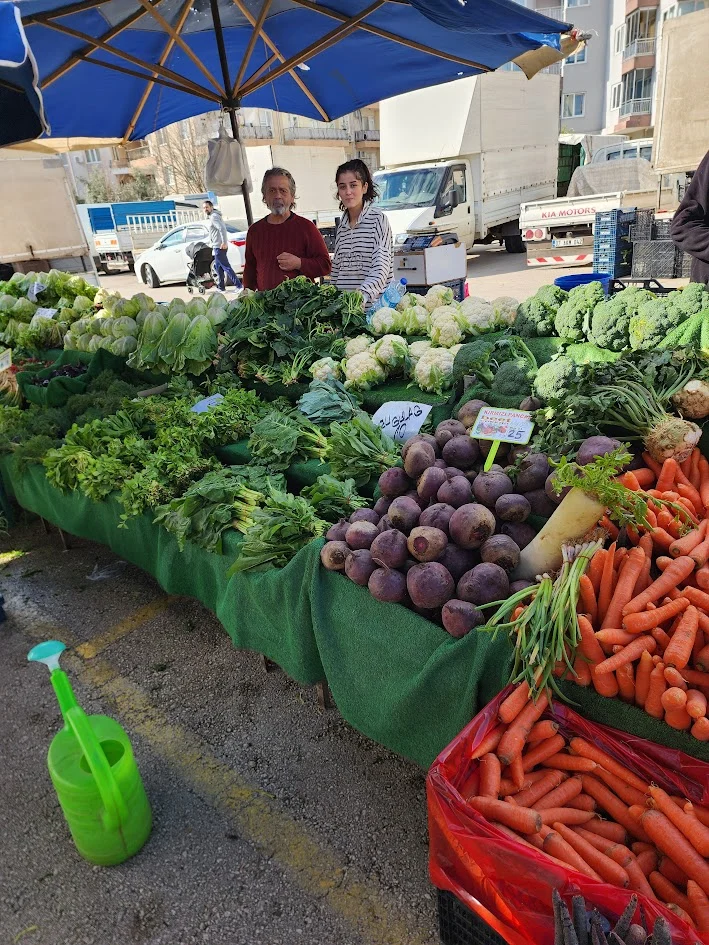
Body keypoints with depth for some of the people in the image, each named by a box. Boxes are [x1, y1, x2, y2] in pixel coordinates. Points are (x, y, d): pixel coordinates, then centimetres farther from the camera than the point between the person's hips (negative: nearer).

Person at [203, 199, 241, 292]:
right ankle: (221, 287, 20)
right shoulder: (212, 216, 20)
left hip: (219, 247, -11)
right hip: (217, 247, 11)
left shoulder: (214, 216, -11)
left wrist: (224, 242, -27)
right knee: (218, 267, 14)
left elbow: (222, 229, -23)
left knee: (226, 267, -11)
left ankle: (239, 285, -13)